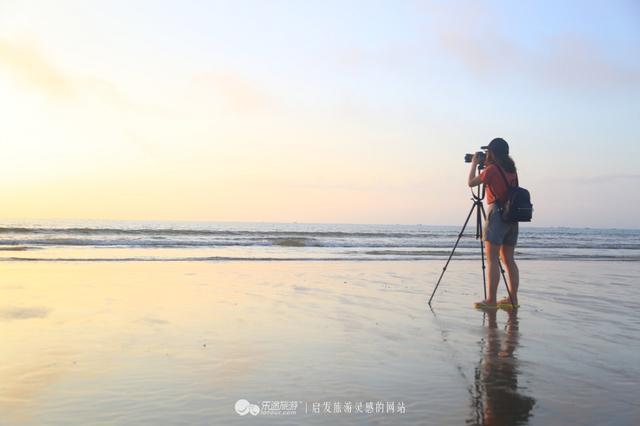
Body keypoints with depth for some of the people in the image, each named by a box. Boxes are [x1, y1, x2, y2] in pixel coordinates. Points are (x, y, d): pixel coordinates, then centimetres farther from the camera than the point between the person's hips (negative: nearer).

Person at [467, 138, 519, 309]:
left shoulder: (491, 169, -8)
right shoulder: (512, 169, 11)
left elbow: (471, 183, 2)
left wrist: (474, 164, 16)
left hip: (497, 213, -7)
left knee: (492, 258, -7)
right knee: (508, 259, 11)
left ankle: (491, 300, -11)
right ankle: (513, 298, 12)